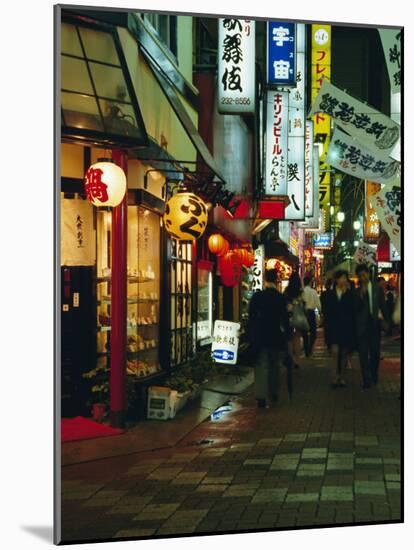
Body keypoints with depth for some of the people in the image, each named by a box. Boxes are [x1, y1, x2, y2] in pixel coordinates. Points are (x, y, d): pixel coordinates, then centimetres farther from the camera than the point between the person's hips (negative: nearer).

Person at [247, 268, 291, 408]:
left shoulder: (256, 297, -6)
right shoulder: (281, 298, -5)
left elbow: (251, 318, -2)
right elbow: (285, 319, -3)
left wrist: (250, 336, 5)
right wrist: (287, 335, 6)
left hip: (260, 336, -1)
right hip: (276, 337, 1)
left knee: (261, 367, 0)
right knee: (275, 366, 17)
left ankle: (261, 396, -10)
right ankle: (274, 393, 27)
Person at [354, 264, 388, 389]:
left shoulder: (377, 288, 7)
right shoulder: (356, 291, 0)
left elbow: (382, 305, 12)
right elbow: (355, 308, -10)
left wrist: (385, 319, 8)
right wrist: (361, 295, -19)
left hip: (374, 323, 2)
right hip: (362, 325, -2)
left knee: (375, 352, 8)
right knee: (363, 353, -5)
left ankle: (374, 376, 27)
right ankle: (367, 380, -3)